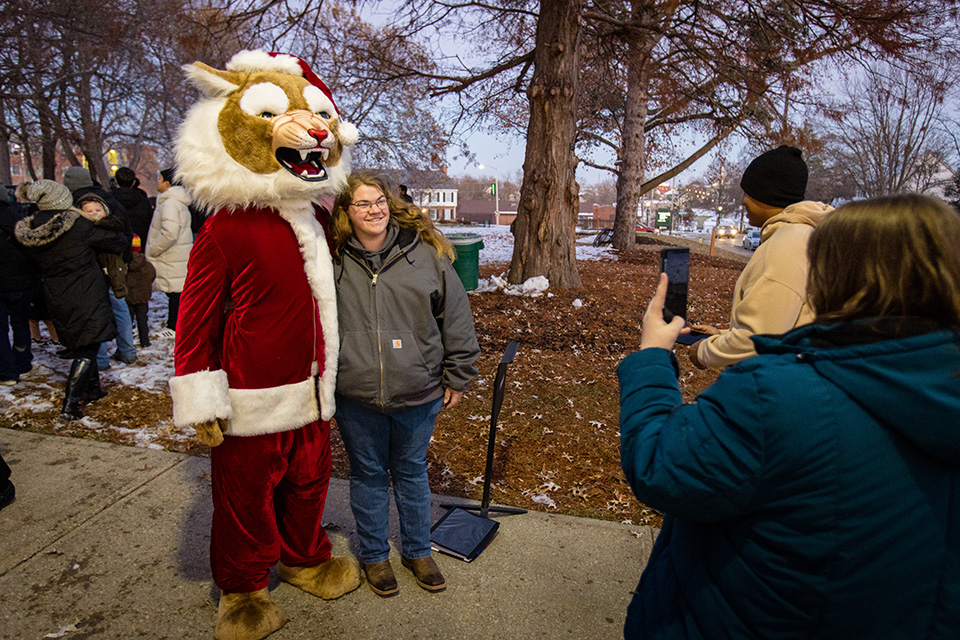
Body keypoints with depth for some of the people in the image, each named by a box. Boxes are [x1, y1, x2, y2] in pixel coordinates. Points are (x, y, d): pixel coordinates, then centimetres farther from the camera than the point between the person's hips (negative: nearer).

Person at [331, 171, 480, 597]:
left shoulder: (425, 252, -4)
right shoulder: (333, 260, -3)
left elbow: (456, 316, 1)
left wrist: (457, 377, 3)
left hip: (417, 392, 0)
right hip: (355, 396, 0)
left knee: (412, 472, 18)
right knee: (368, 474, 16)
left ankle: (417, 551, 39)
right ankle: (374, 556, 38)